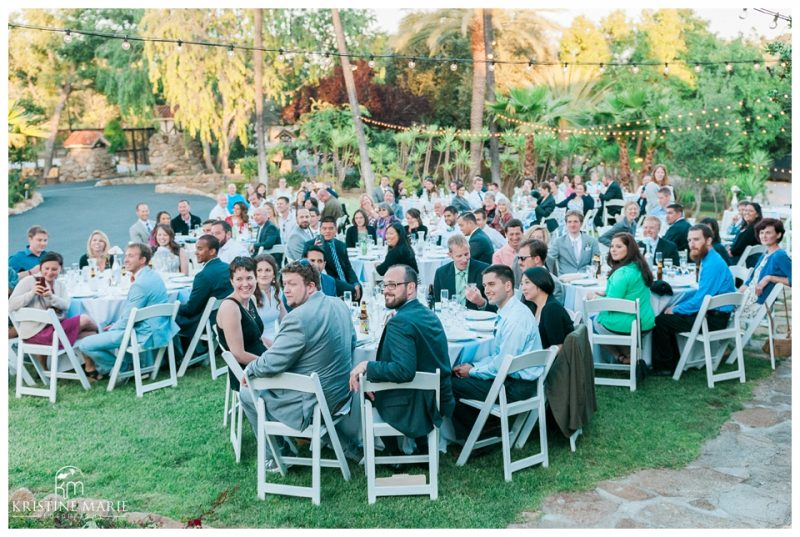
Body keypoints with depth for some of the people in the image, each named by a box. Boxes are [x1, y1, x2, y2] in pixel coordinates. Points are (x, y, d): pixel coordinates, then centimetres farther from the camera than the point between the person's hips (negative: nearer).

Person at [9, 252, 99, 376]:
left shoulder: (60, 285, 13)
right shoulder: (29, 281, -4)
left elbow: (66, 305, -4)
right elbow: (11, 305, -11)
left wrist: (51, 296, -22)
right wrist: (31, 293, -23)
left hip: (56, 326, 7)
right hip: (37, 332, -7)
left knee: (90, 333, -12)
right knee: (84, 320, -18)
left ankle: (90, 369, 1)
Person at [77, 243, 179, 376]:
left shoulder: (140, 283, -21)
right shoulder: (152, 276, 10)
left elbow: (128, 320, -18)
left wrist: (112, 328, 1)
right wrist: (116, 324, 12)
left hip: (145, 335, -10)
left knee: (85, 345, -12)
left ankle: (126, 368, 5)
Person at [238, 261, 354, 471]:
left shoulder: (298, 317, -26)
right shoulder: (339, 305, 1)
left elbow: (270, 364, -22)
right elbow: (351, 342, 17)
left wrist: (248, 370, -1)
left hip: (313, 405, -9)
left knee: (247, 394, 11)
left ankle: (276, 458, 21)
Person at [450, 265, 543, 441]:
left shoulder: (516, 318, -22)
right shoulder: (506, 313, 10)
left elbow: (503, 365, -23)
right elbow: (497, 354, 17)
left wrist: (472, 371, -10)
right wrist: (473, 366, 2)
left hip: (517, 387, -10)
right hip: (508, 377, 10)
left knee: (451, 385, -9)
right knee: (454, 374, 7)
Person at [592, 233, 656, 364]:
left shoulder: (622, 273, -22)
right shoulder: (639, 267, 6)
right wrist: (607, 294, 12)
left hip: (626, 326, -8)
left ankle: (624, 357, 16)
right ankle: (630, 352, 21)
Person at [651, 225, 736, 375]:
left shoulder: (713, 264, -21)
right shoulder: (708, 259, 11)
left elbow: (700, 300, -23)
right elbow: (701, 292, 19)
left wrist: (676, 310, -10)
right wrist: (677, 305, 8)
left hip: (715, 318, -10)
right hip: (710, 313, 10)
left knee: (660, 321, -12)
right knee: (665, 314, 15)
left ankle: (664, 367, 4)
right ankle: (674, 361, 20)